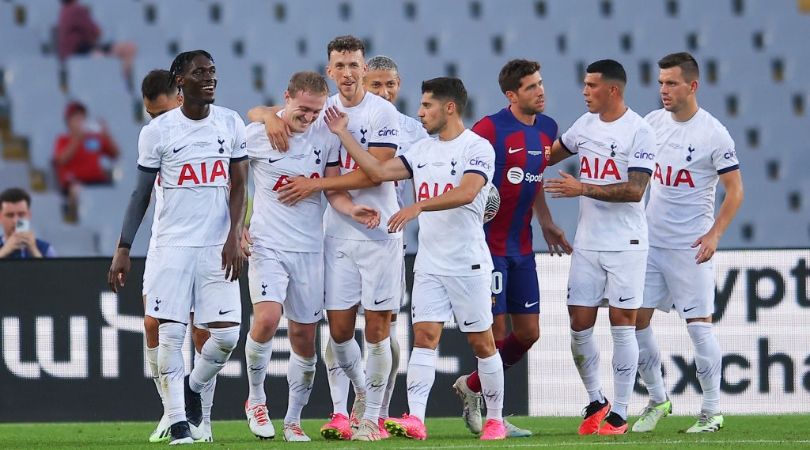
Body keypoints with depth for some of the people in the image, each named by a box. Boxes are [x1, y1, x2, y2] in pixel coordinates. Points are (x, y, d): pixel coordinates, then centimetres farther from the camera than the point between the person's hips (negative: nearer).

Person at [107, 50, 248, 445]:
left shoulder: (231, 124, 5)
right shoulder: (158, 131, 0)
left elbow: (238, 185, 6)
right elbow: (141, 194, 4)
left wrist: (234, 236, -7)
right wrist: (123, 249, -1)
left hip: (218, 245, 2)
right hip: (173, 245, -2)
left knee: (226, 335, -4)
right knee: (171, 333, -7)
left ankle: (193, 387, 25)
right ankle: (178, 421, 0)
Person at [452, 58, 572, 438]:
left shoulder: (546, 128, 9)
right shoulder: (490, 129, -14)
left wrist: (545, 222, 18)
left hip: (522, 246, 8)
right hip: (489, 245, -8)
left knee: (528, 332, 9)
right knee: (496, 329, -6)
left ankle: (471, 387, 27)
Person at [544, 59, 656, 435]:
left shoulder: (639, 132, -10)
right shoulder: (585, 125, 9)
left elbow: (634, 190, -18)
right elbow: (553, 154, 28)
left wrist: (583, 189, -21)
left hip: (626, 245, -6)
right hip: (587, 244, 6)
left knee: (622, 326, -3)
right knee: (580, 325, 3)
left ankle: (619, 414, 3)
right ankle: (596, 402, 20)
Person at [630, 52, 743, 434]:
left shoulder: (713, 134, -11)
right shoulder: (652, 122, 5)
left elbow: (735, 190, -8)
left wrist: (714, 234, -17)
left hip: (690, 246, -5)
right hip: (649, 241, 5)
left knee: (699, 324, -4)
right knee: (637, 319, 3)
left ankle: (712, 411, 6)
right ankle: (657, 400, 18)